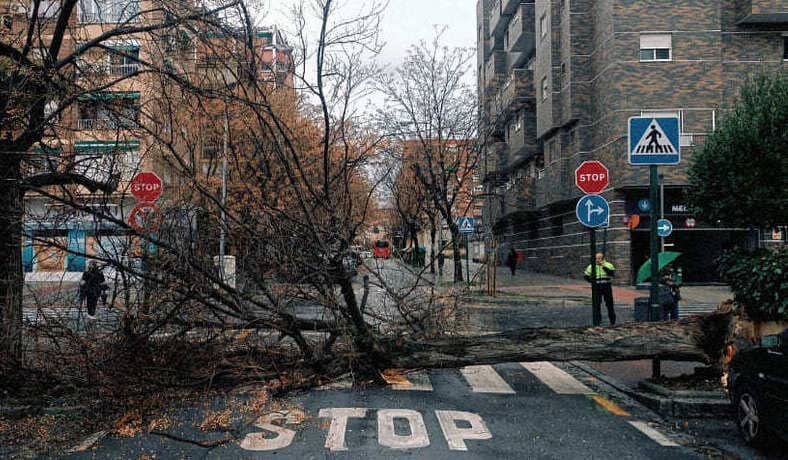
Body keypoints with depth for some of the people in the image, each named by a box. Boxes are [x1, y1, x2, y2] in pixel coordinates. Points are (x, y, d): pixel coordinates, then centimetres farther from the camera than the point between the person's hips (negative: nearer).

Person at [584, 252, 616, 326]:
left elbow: (613, 274, -14)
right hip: (596, 288, 1)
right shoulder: (591, 266, 6)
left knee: (610, 304, 4)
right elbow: (586, 276, 11)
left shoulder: (608, 265, 2)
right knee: (596, 305, -3)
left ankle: (612, 321, 17)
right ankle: (597, 321, 6)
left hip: (607, 287, -1)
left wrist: (604, 267, -21)